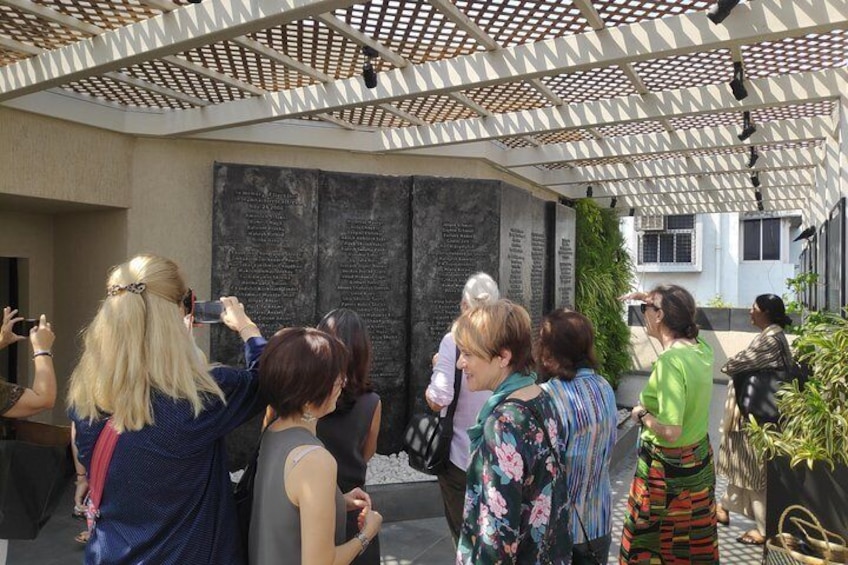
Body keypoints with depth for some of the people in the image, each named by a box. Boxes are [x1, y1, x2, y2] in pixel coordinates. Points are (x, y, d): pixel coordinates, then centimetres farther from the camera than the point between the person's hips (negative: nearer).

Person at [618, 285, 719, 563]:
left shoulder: (670, 361, -27)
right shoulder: (702, 349, -4)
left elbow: (671, 432, -29)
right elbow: (680, 314, 22)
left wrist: (642, 414, -13)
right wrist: (651, 297, 16)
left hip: (667, 467, -8)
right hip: (700, 460, 8)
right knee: (694, 542, 22)